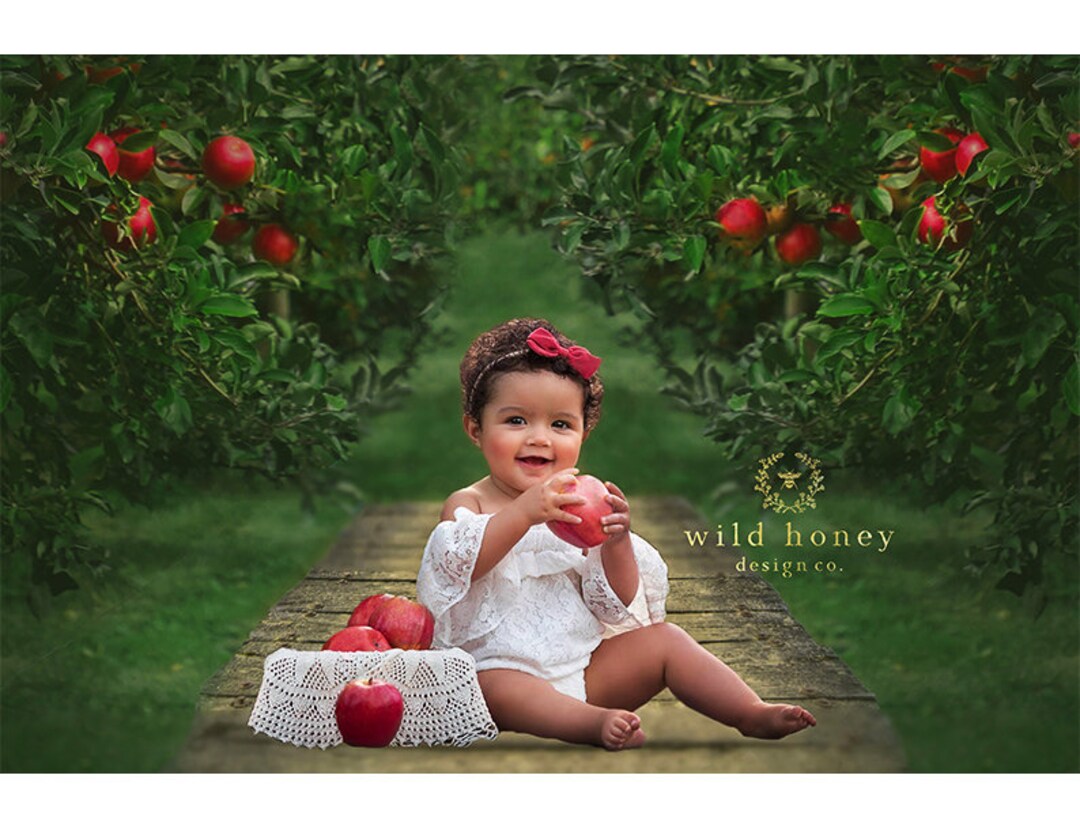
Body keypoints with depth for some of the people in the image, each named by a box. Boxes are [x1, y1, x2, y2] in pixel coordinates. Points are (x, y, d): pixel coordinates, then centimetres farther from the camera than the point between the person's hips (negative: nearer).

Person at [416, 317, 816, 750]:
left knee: (663, 639, -8)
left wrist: (617, 544, -16)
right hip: (502, 664, -5)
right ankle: (596, 723, -53)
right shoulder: (469, 503, 0)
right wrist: (523, 512, -35)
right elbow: (456, 566, -23)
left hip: (586, 662, 5)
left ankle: (752, 713, -9)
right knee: (496, 689, -37)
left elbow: (615, 606, 5)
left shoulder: (580, 504, 9)